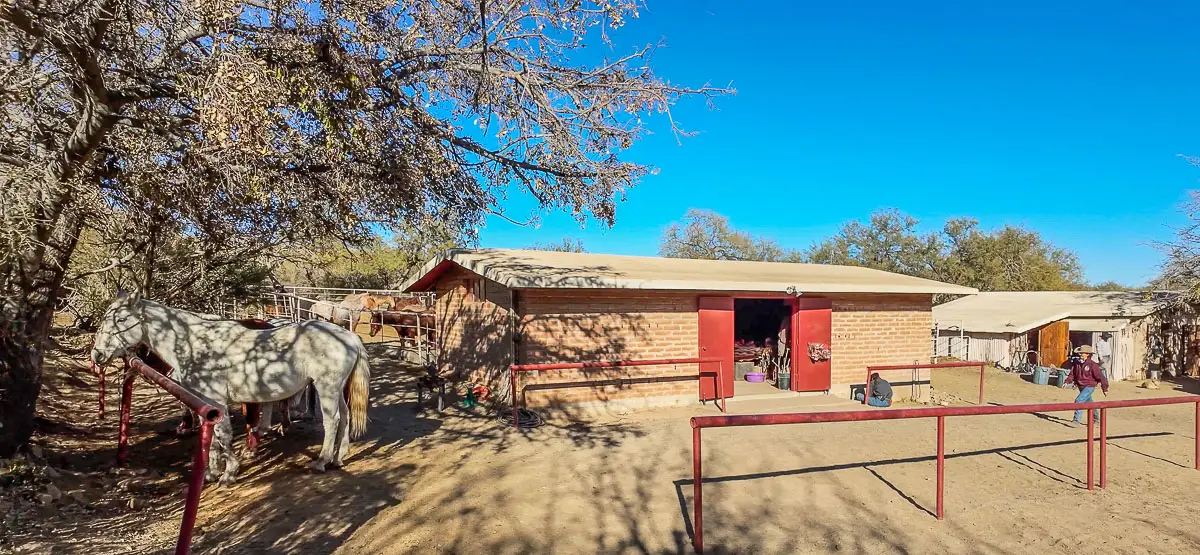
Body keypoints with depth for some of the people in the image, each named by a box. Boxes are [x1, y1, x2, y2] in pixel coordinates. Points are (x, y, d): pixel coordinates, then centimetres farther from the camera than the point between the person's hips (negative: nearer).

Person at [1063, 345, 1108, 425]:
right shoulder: (1076, 363, 0)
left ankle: (1077, 419, -17)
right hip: (1081, 387, 7)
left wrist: (1105, 389, -6)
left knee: (1079, 400, -20)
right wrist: (1067, 382, -9)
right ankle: (1096, 418, 44)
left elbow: (1101, 377, -11)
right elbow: (1072, 374, 5)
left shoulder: (1092, 365, -17)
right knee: (1089, 403, 23)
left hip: (1089, 387, -7)